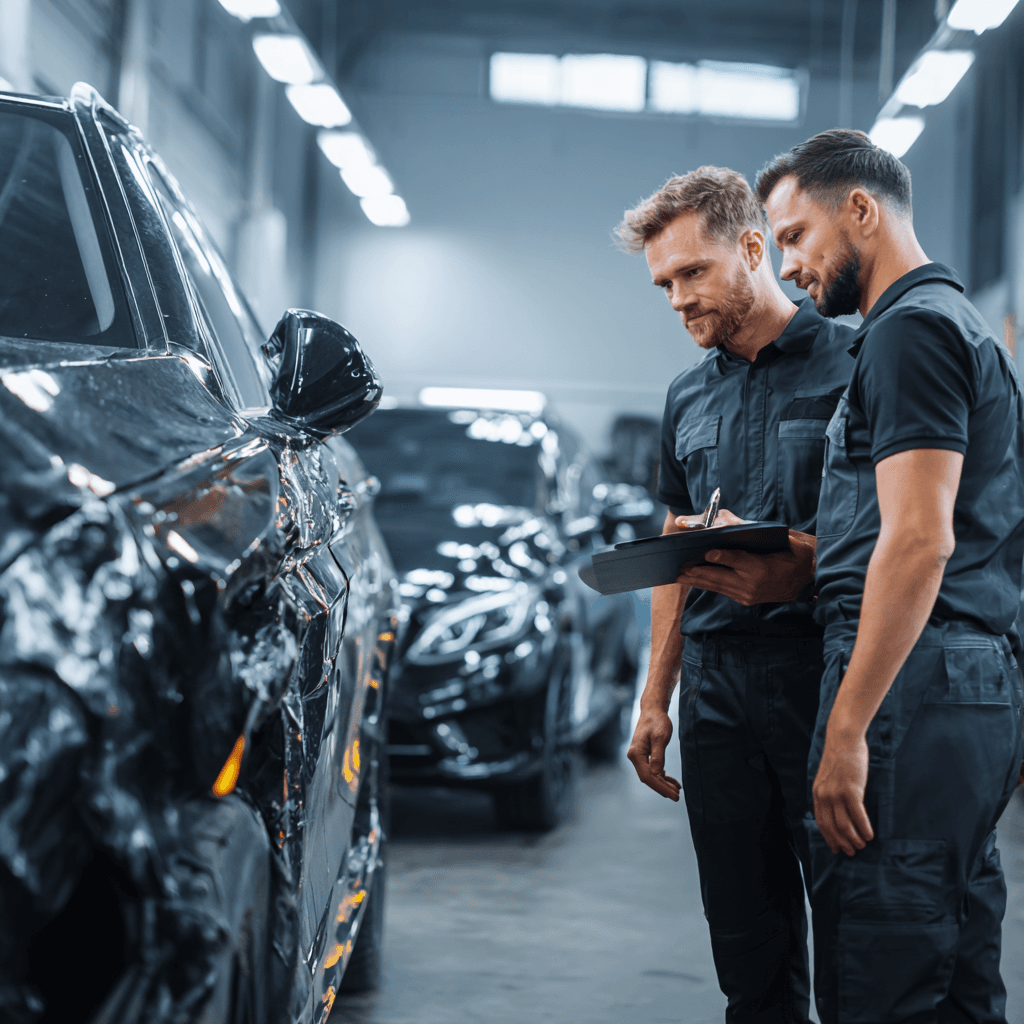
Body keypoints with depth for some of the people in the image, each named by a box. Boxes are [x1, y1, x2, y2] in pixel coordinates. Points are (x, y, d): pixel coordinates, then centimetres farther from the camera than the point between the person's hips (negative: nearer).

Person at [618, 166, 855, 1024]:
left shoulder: (851, 364, -3)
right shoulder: (688, 397, 18)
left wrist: (797, 560, -22)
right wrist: (655, 700, 17)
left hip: (821, 671, -6)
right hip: (716, 686, 6)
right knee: (748, 947, 7)